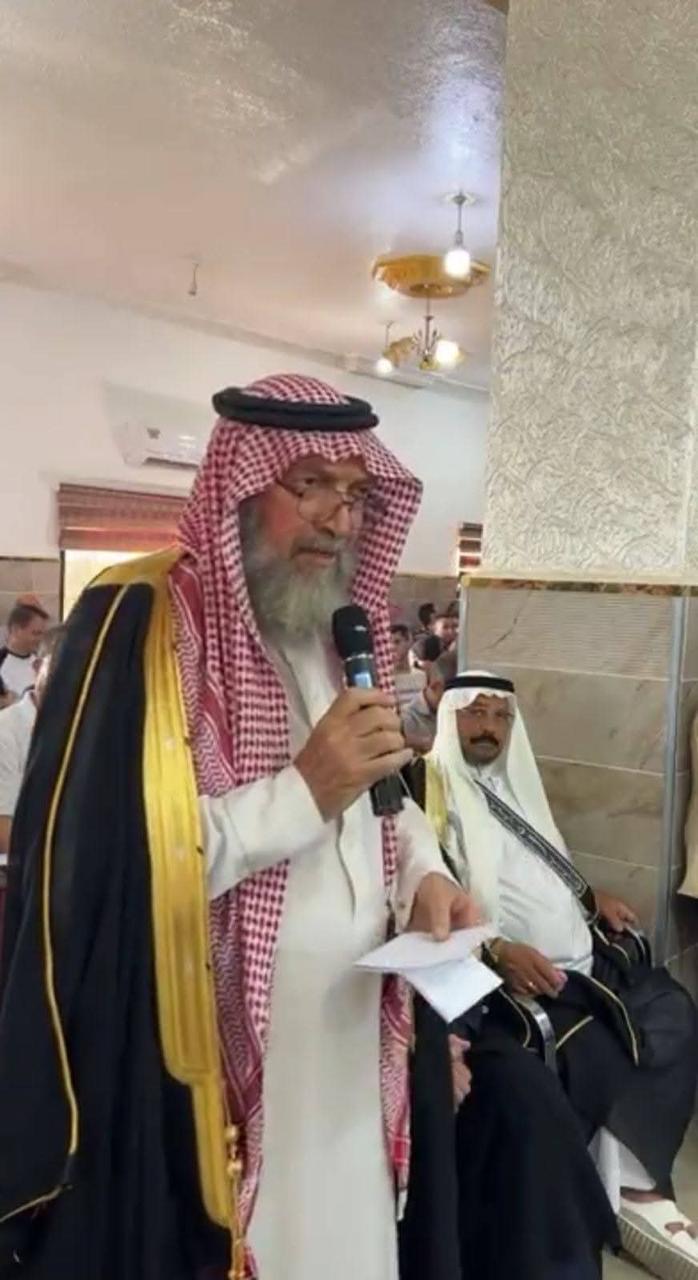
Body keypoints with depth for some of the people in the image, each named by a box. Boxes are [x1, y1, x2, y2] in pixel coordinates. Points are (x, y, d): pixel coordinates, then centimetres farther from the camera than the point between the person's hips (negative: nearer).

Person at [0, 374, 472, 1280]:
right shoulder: (138, 624, -17)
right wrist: (303, 790, -25)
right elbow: (100, 860, -23)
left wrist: (424, 872, -4)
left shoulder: (342, 627, 7)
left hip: (349, 1034, 7)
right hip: (208, 1058, -6)